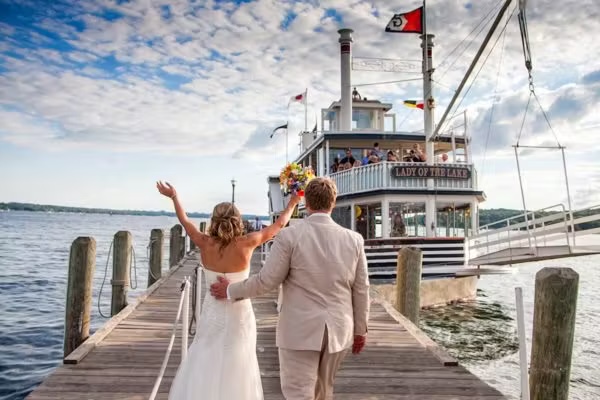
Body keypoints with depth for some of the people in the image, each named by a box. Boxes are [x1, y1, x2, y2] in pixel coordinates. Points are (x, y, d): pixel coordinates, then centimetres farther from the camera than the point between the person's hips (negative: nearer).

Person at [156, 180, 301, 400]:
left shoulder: (205, 244, -11)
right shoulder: (246, 244, -17)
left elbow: (185, 221, 8)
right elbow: (279, 224, -5)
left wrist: (174, 196, 23)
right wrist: (292, 203, 10)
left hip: (212, 316, 2)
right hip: (238, 316, -2)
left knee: (203, 370, 16)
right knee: (235, 371, 12)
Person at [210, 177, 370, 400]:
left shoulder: (289, 236, -11)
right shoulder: (354, 239, -1)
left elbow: (266, 281, -8)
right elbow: (361, 290, 4)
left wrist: (231, 290, 9)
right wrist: (360, 329, 17)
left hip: (300, 330, -4)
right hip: (339, 330, 4)